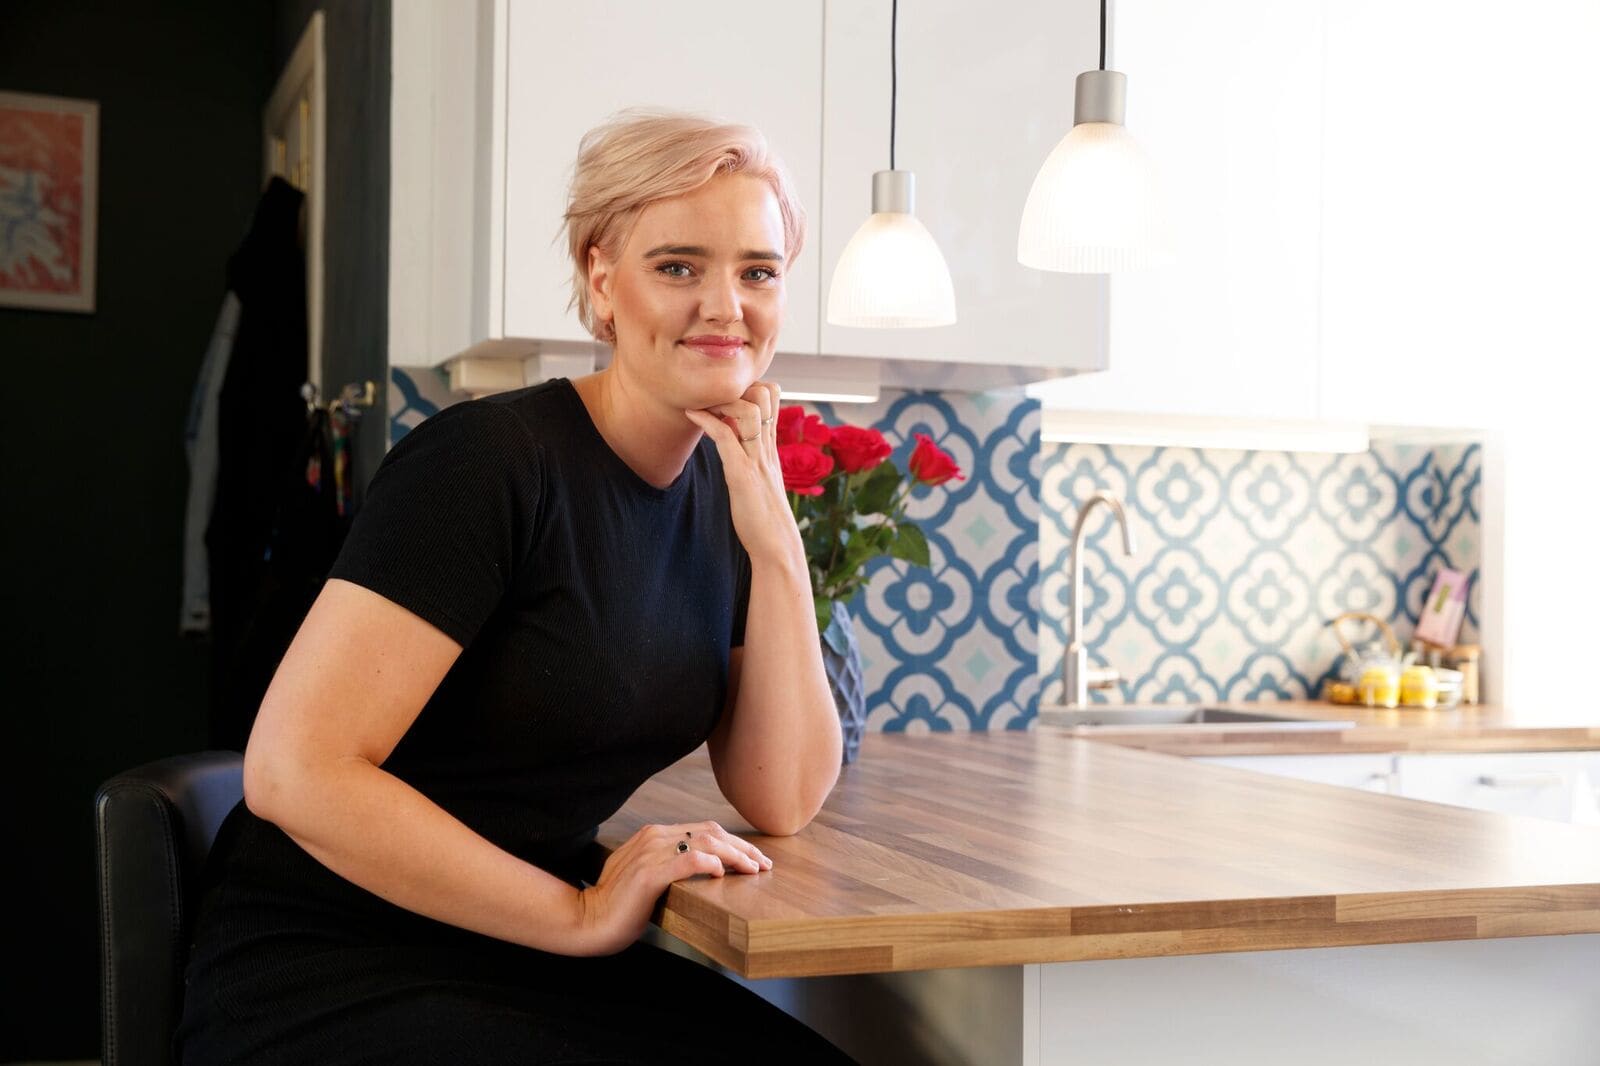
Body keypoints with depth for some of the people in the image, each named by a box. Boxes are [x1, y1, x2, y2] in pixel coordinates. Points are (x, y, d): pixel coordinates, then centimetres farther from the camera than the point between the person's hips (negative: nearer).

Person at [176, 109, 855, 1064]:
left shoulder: (724, 496, 5)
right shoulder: (490, 458, -17)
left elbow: (781, 803, -1)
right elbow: (295, 770, -23)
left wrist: (774, 537, -10)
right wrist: (582, 914, -20)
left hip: (518, 962, 7)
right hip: (330, 976, -6)